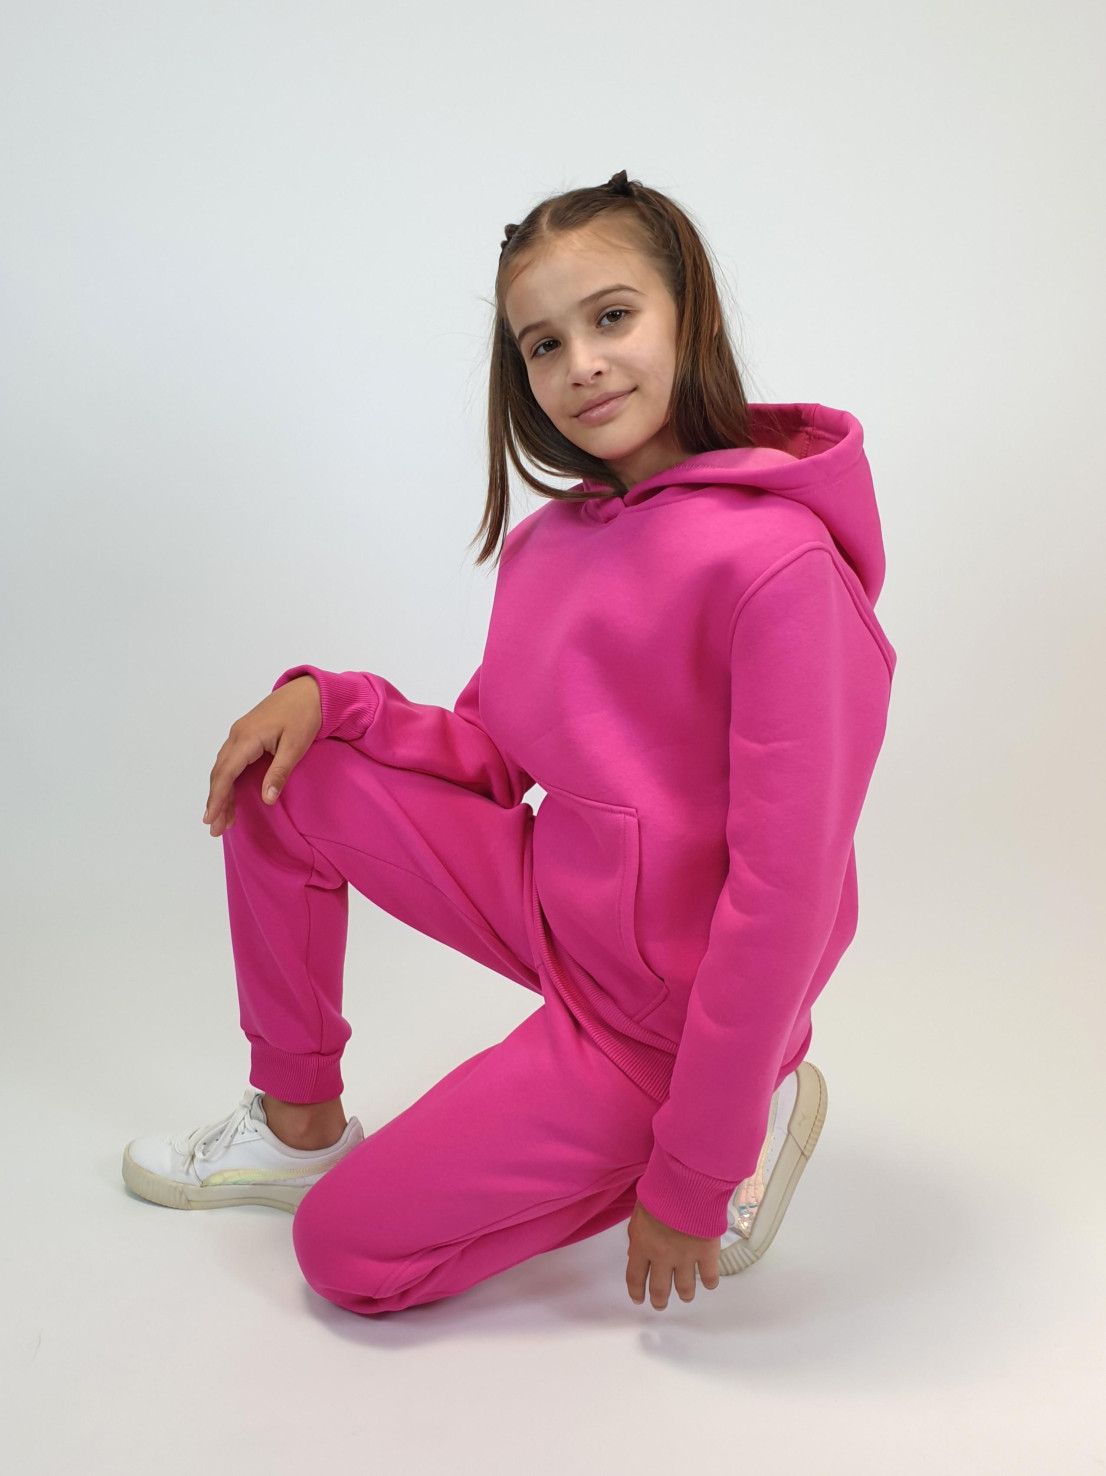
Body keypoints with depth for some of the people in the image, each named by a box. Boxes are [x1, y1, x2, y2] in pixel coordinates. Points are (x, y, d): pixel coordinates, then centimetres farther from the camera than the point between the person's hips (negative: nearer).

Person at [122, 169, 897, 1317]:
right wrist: (329, 698, -9)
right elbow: (489, 757, 9)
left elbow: (784, 891, -25)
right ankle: (299, 1126, 17)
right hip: (553, 904, 7)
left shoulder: (779, 561, -25)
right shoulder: (546, 541, 1)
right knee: (279, 771, 1)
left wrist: (692, 1178, -19)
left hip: (663, 1002, -7)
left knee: (350, 1249, 0)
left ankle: (744, 1120, 8)